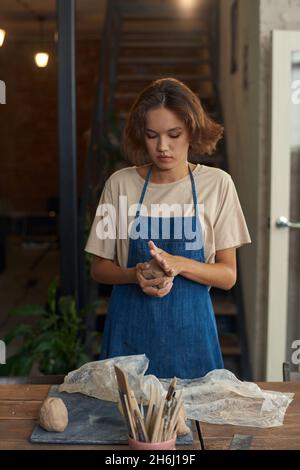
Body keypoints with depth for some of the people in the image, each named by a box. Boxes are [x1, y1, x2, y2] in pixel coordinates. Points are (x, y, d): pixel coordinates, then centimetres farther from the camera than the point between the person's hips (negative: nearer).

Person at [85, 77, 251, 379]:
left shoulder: (217, 184, -3)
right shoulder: (121, 184, -2)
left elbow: (227, 275, -3)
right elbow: (99, 269, 4)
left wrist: (178, 264, -20)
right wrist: (136, 275, -17)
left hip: (189, 330, 0)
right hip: (130, 329, 0)